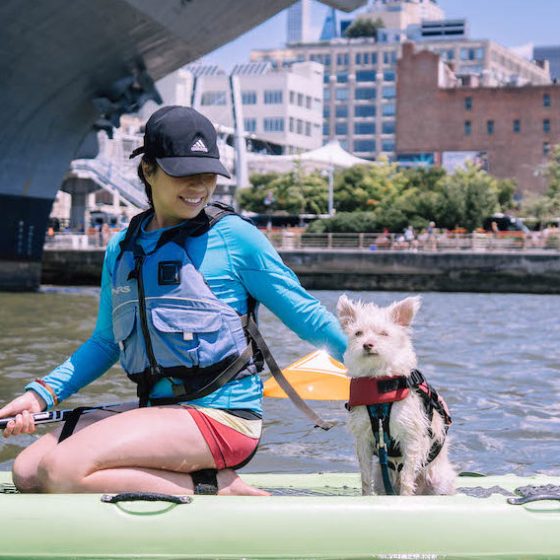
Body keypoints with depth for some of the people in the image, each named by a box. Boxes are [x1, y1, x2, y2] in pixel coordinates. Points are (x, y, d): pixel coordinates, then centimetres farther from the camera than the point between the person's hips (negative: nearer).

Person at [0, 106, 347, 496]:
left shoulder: (234, 236, -4)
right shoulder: (122, 248, 13)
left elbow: (304, 313, -1)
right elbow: (105, 343, 21)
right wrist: (41, 395, 9)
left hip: (221, 416, -8)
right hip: (157, 409, 8)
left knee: (62, 470, -23)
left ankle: (217, 489, -10)